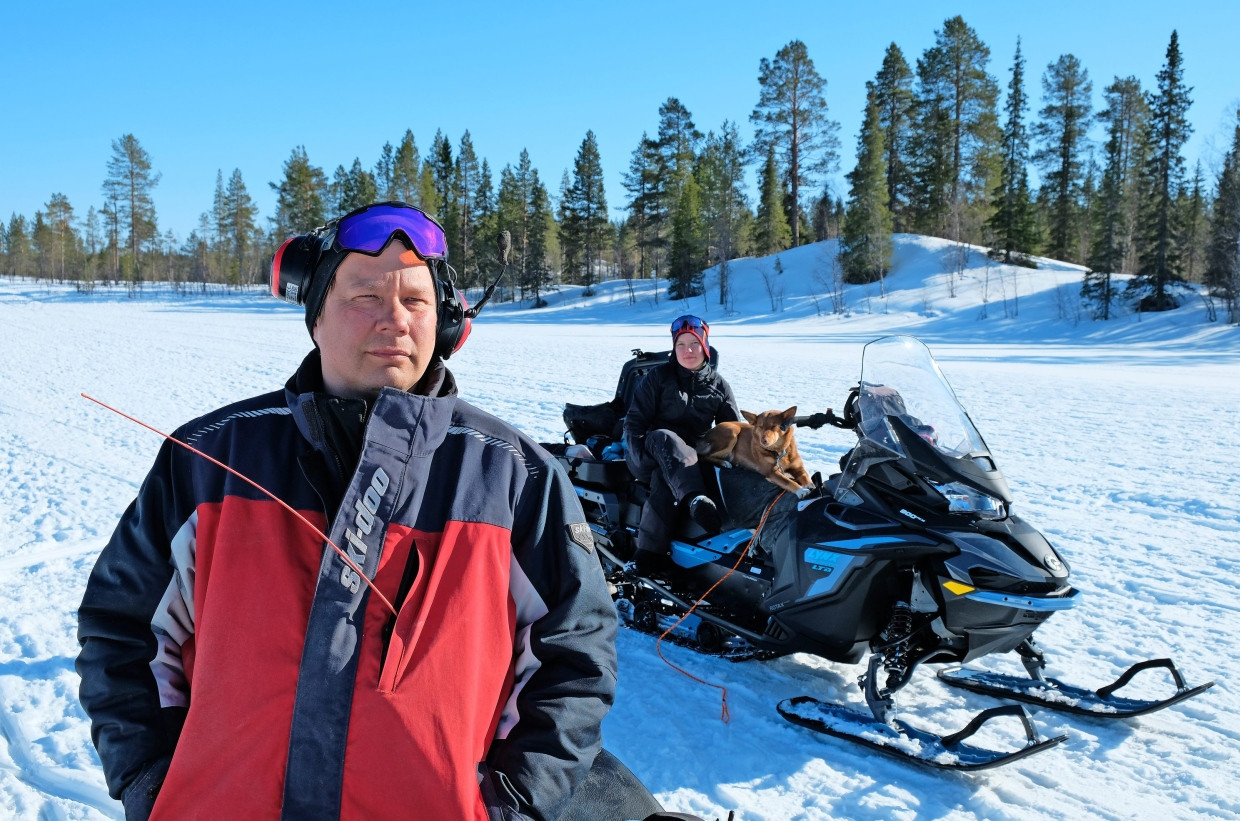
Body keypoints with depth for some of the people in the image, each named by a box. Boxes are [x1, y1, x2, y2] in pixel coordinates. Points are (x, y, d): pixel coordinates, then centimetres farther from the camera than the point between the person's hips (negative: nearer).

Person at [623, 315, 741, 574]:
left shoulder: (719, 385, 12)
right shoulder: (659, 376, 5)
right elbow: (634, 420, 1)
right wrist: (640, 453, -17)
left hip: (691, 457, 1)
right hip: (651, 456, -1)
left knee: (663, 478, -37)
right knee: (664, 438, -38)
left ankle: (649, 553, -46)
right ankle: (696, 499, -60)